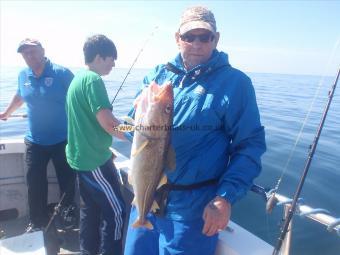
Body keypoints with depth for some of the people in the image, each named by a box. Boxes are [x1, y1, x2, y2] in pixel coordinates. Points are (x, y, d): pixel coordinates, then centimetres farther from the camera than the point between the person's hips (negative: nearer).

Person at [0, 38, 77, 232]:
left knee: (67, 180, 10)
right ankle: (38, 221, 26)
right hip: (34, 141, 4)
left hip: (63, 139, -4)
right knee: (35, 183, 9)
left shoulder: (62, 73, -12)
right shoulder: (23, 75, 3)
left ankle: (69, 213, 33)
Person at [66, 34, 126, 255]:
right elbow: (107, 122, -24)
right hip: (94, 159, -10)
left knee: (91, 207, 19)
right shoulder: (93, 79, -17)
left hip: (82, 156, 10)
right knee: (115, 211, 0)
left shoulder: (78, 78, 12)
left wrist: (105, 145, 22)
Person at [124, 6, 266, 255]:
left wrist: (225, 197, -19)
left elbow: (250, 145, -10)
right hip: (146, 195, 5)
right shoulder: (158, 74, 4)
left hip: (194, 207, -4)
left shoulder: (235, 82, -9)